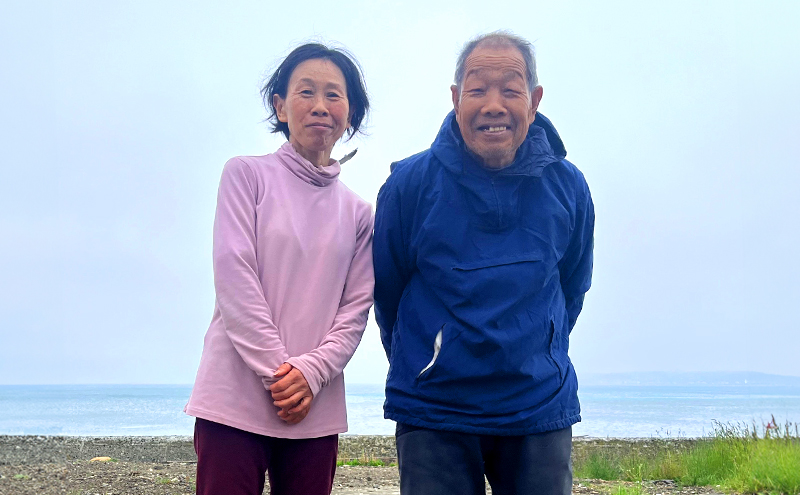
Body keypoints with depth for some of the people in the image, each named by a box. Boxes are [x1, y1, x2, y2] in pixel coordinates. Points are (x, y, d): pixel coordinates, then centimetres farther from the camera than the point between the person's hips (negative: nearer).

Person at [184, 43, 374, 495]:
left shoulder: (358, 212, 13)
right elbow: (234, 279, -6)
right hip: (236, 399, -3)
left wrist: (311, 371, -9)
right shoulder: (247, 175, 4)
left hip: (316, 408, 3)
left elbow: (356, 309, 8)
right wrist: (277, 370, -12)